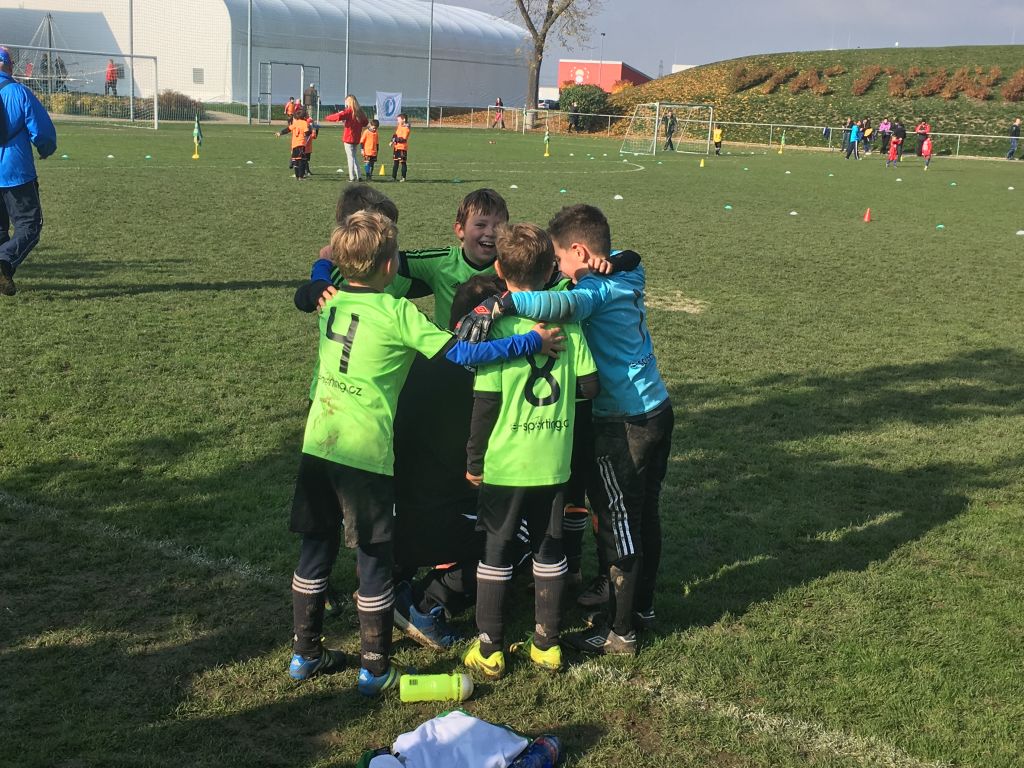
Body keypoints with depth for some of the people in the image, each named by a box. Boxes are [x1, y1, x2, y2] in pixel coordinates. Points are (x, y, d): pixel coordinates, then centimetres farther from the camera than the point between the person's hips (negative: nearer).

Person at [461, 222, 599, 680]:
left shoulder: (495, 325, -12)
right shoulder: (566, 323, -4)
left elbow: (486, 401, -13)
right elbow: (590, 385, -3)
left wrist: (474, 458, -3)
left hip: (504, 462, -2)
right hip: (554, 462, 3)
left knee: (496, 552, 9)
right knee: (549, 551, 15)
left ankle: (489, 650, 15)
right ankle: (547, 643, 23)